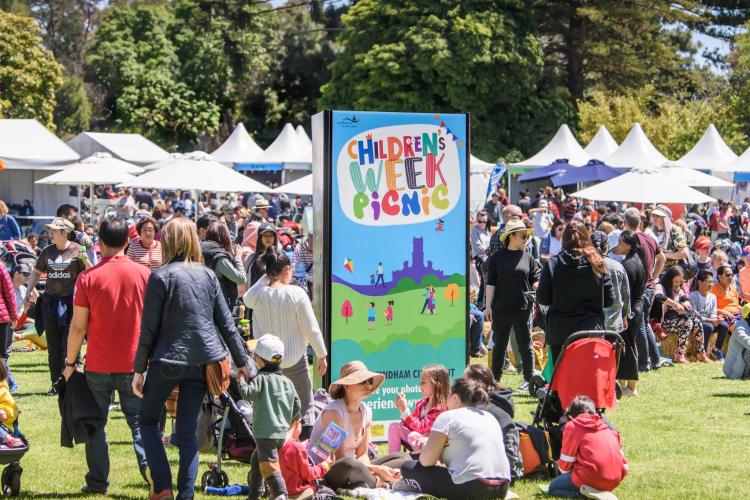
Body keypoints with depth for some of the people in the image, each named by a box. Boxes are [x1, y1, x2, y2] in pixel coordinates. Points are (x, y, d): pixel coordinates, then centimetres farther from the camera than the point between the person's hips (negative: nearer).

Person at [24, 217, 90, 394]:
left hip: (71, 302, -4)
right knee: (53, 346, 7)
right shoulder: (47, 252, 9)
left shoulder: (77, 250, -3)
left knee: (70, 344, -6)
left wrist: (86, 261, -23)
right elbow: (36, 273, 18)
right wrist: (28, 292, 7)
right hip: (50, 302, 4)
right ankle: (56, 383, 13)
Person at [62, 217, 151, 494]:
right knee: (139, 419, 12)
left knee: (96, 423, 11)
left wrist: (70, 362, 5)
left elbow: (78, 326, -5)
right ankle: (149, 467, -6)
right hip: (134, 364, 1)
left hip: (98, 366, -1)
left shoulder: (88, 277, -8)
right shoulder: (144, 274, -3)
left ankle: (97, 482, 10)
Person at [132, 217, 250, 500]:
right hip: (203, 361, 4)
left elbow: (149, 328, -7)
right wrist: (241, 361, 13)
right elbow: (226, 323, 7)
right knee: (187, 430, 10)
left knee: (147, 419, 15)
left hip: (168, 359, -4)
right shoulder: (208, 275, 6)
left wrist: (139, 369, -1)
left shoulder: (161, 277, -8)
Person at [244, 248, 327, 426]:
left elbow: (246, 299, 18)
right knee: (303, 411, 8)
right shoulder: (297, 294, -15)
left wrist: (266, 277, 9)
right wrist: (322, 356, 2)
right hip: (294, 361, -3)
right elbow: (311, 329, -10)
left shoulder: (258, 294, -9)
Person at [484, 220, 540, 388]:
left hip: (522, 308, 0)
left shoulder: (528, 258, 6)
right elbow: (491, 283, 3)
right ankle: (495, 378, 16)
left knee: (524, 344, 2)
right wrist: (488, 306, -1)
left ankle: (529, 378, 8)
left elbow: (535, 281, 7)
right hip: (500, 309, 0)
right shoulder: (497, 257, 3)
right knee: (499, 344, 9)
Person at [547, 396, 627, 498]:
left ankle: (589, 490, -9)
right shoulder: (606, 425, 17)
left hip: (594, 478, -7)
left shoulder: (572, 426, 2)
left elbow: (565, 464, 5)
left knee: (553, 487, 14)